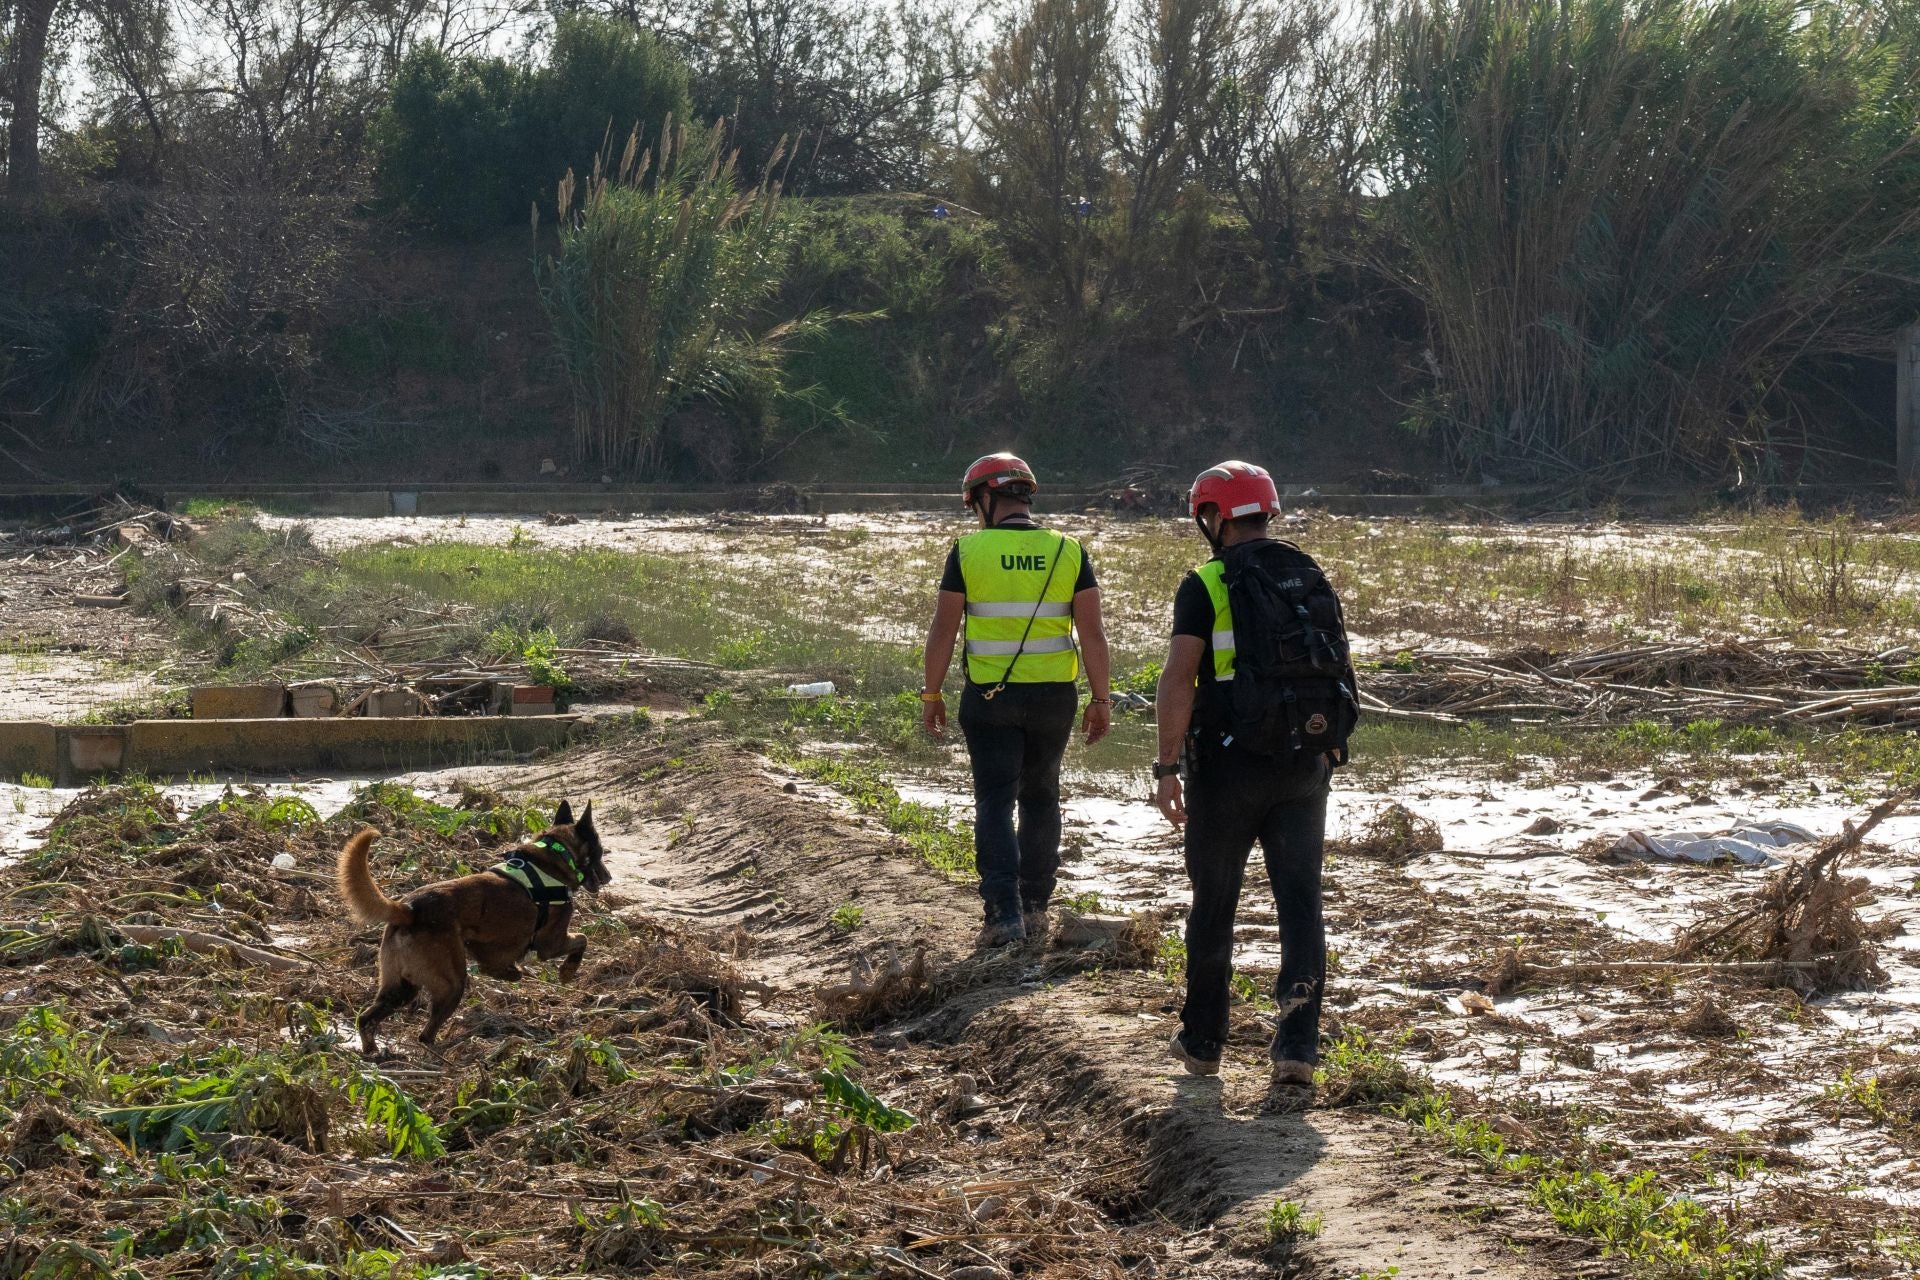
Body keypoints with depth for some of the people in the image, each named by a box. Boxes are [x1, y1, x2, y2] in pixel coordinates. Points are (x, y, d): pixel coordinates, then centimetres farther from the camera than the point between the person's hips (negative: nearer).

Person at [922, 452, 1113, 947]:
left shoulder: (968, 551, -6)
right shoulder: (1068, 551, -1)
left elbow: (943, 632, -4)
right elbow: (1093, 634, -2)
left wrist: (931, 693, 6)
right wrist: (1101, 699, 6)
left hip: (989, 697, -2)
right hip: (1054, 695, 2)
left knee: (995, 803, 3)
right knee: (1040, 798, 17)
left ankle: (1004, 913, -7)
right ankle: (1035, 906, 21)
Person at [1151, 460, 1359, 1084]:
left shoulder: (1206, 586, -8)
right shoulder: (1314, 581, 10)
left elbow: (1178, 681, -16)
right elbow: (1337, 672, 14)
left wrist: (1167, 765, -12)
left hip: (1231, 763, -4)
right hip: (1307, 765, 4)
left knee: (1214, 904, 10)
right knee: (1300, 901, 6)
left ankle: (1202, 1041, 20)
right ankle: (1297, 1045, -1)